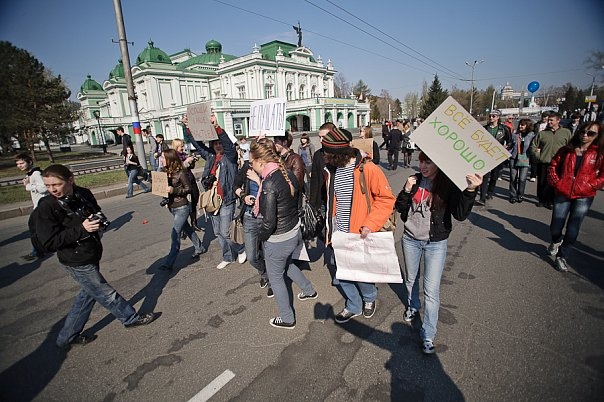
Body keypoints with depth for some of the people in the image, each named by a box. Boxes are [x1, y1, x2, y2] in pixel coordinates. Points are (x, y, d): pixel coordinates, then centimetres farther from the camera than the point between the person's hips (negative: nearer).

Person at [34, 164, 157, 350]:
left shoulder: (84, 194, -4)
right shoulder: (47, 206, -19)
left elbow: (97, 213, 15)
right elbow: (49, 243, -20)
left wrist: (100, 219, -6)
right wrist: (81, 229, -27)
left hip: (92, 255, 7)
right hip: (77, 262, -6)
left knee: (88, 294, 21)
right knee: (106, 294, 8)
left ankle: (68, 337, 39)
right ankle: (131, 318, 30)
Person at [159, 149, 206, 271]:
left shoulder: (181, 173, -17)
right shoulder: (166, 172, 5)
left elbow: (189, 189, -14)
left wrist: (174, 190, -25)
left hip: (181, 208, -8)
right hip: (172, 207, 8)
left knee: (175, 235, -6)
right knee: (187, 229, 20)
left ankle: (169, 263, 2)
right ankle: (199, 248, 38)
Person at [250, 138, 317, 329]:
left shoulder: (269, 183, -26)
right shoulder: (289, 175, -3)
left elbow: (269, 222, -25)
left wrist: (260, 236, -6)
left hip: (277, 241, -8)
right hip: (295, 233, 8)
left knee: (275, 277, 16)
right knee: (287, 264, 34)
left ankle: (287, 318, 34)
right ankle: (309, 290, 52)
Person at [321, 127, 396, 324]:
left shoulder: (367, 169, -17)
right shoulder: (330, 170, 2)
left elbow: (387, 199, -13)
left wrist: (370, 224, -22)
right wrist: (329, 226, 12)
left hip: (360, 234, -5)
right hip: (339, 233, 6)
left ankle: (369, 298, 44)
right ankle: (354, 306, 41)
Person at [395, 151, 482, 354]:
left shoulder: (449, 185, -13)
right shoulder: (415, 180, -4)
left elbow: (460, 214, -21)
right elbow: (399, 208, 0)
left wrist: (470, 191, -35)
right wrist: (406, 191, -17)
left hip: (436, 243, -3)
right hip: (410, 239, 4)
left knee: (431, 290, -1)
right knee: (411, 279, 22)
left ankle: (428, 336, 16)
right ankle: (413, 307, 50)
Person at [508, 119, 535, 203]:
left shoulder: (532, 135, 0)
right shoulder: (515, 135, 7)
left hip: (525, 160, -2)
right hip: (514, 159, 2)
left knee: (522, 179, -3)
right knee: (513, 178, 5)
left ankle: (520, 195, 16)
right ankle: (513, 196, 16)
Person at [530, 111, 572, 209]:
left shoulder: (566, 132, 4)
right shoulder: (542, 133, 6)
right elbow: (533, 147, 10)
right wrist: (538, 156, 0)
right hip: (543, 163, 1)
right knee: (541, 183, 8)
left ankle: (551, 201, 14)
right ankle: (541, 200, 22)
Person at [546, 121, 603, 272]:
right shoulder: (566, 150, 4)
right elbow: (553, 166, 9)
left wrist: (589, 186, -12)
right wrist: (556, 183, -2)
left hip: (583, 197, -1)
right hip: (563, 193, 1)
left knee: (572, 230, 2)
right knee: (555, 228, 3)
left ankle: (562, 256, 19)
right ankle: (556, 241, 38)